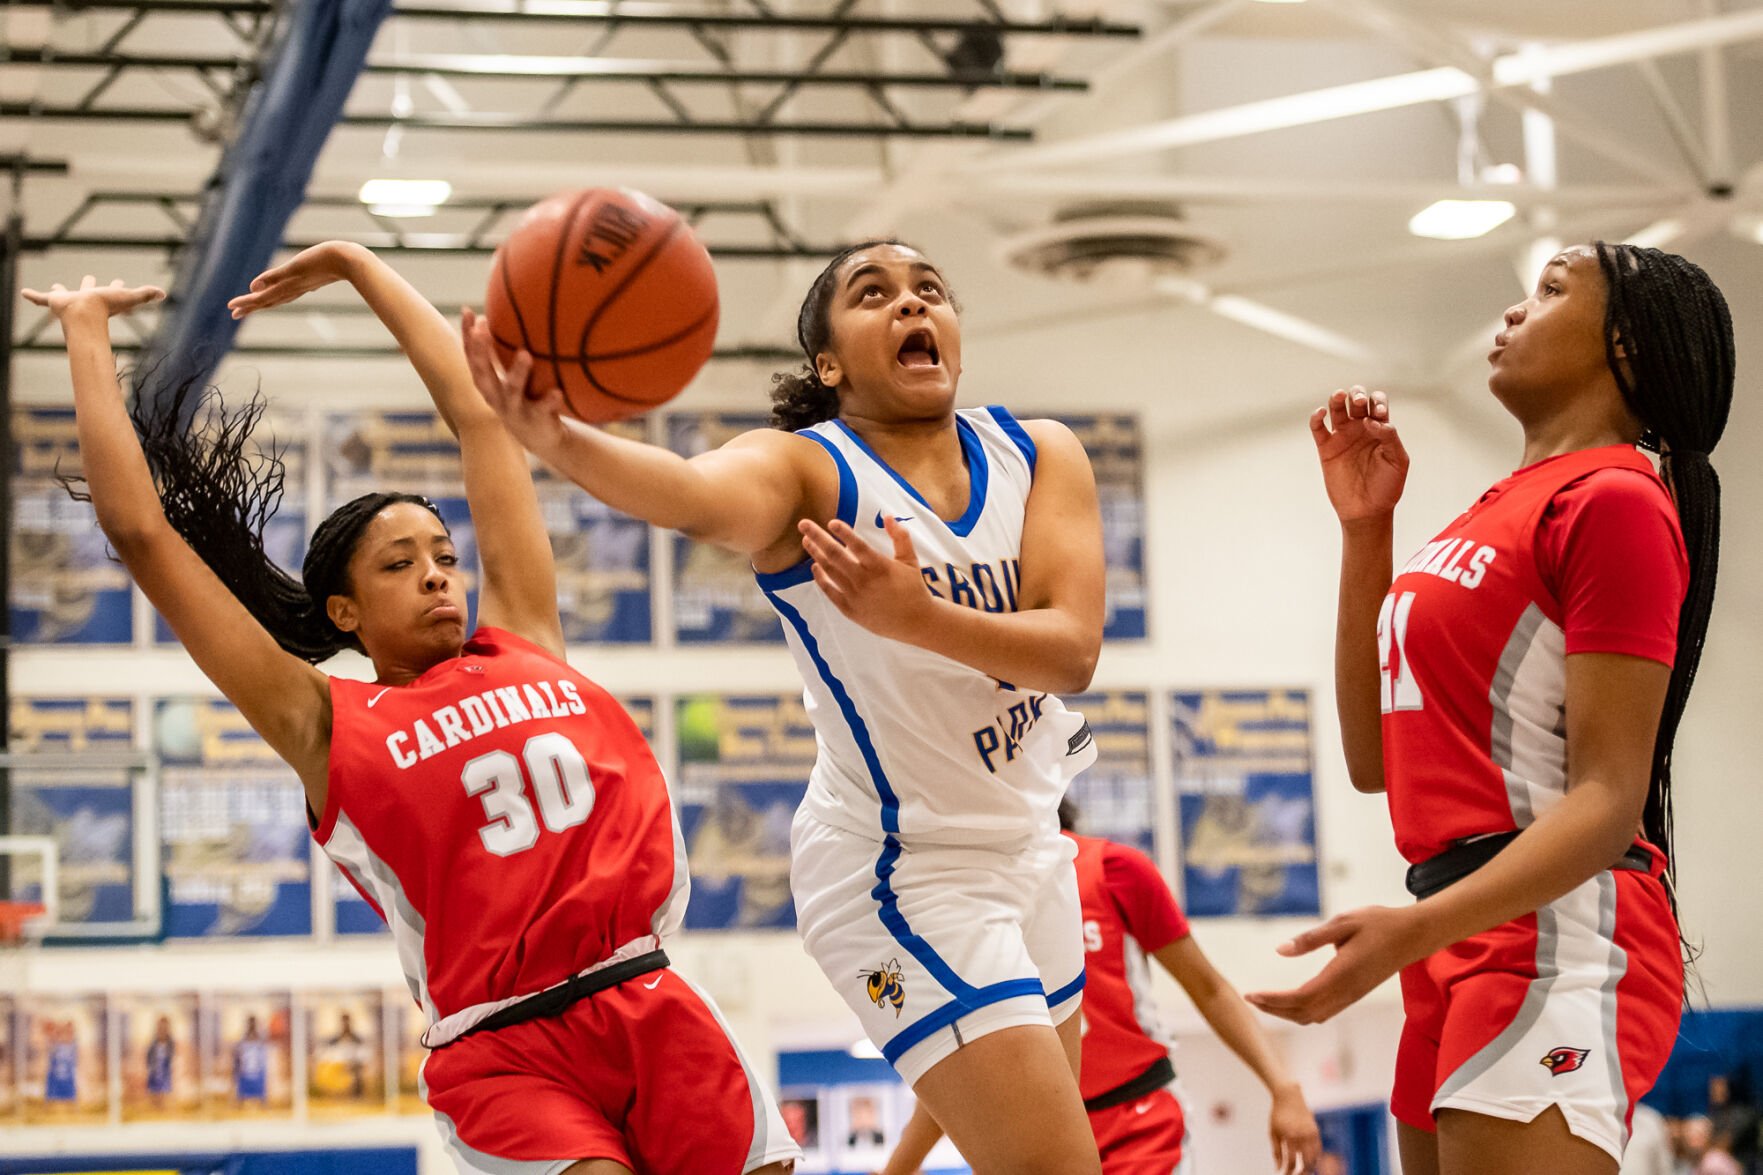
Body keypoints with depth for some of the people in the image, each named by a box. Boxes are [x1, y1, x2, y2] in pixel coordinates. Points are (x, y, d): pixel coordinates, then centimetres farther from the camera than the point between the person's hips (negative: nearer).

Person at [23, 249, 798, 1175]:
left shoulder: (522, 641, 14)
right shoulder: (323, 725, 5)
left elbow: (479, 413, 20)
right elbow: (140, 530, 3)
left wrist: (356, 266, 29)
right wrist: (86, 331, 12)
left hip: (649, 1006, 4)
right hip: (502, 1049, -4)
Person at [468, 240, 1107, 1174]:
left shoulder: (1039, 455, -2)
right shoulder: (803, 468, -16)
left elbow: (1072, 649, -18)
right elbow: (700, 493, -41)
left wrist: (915, 616, -37)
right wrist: (560, 442, -64)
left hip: (1026, 842, 7)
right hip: (902, 863, -7)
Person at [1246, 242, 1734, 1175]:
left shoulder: (1615, 501, -8)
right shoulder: (1506, 510, 19)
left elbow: (1609, 800, -16)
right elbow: (1376, 763, 18)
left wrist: (1416, 928, -29)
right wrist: (1363, 529, 15)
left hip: (1555, 933, -10)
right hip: (1469, 936, 10)